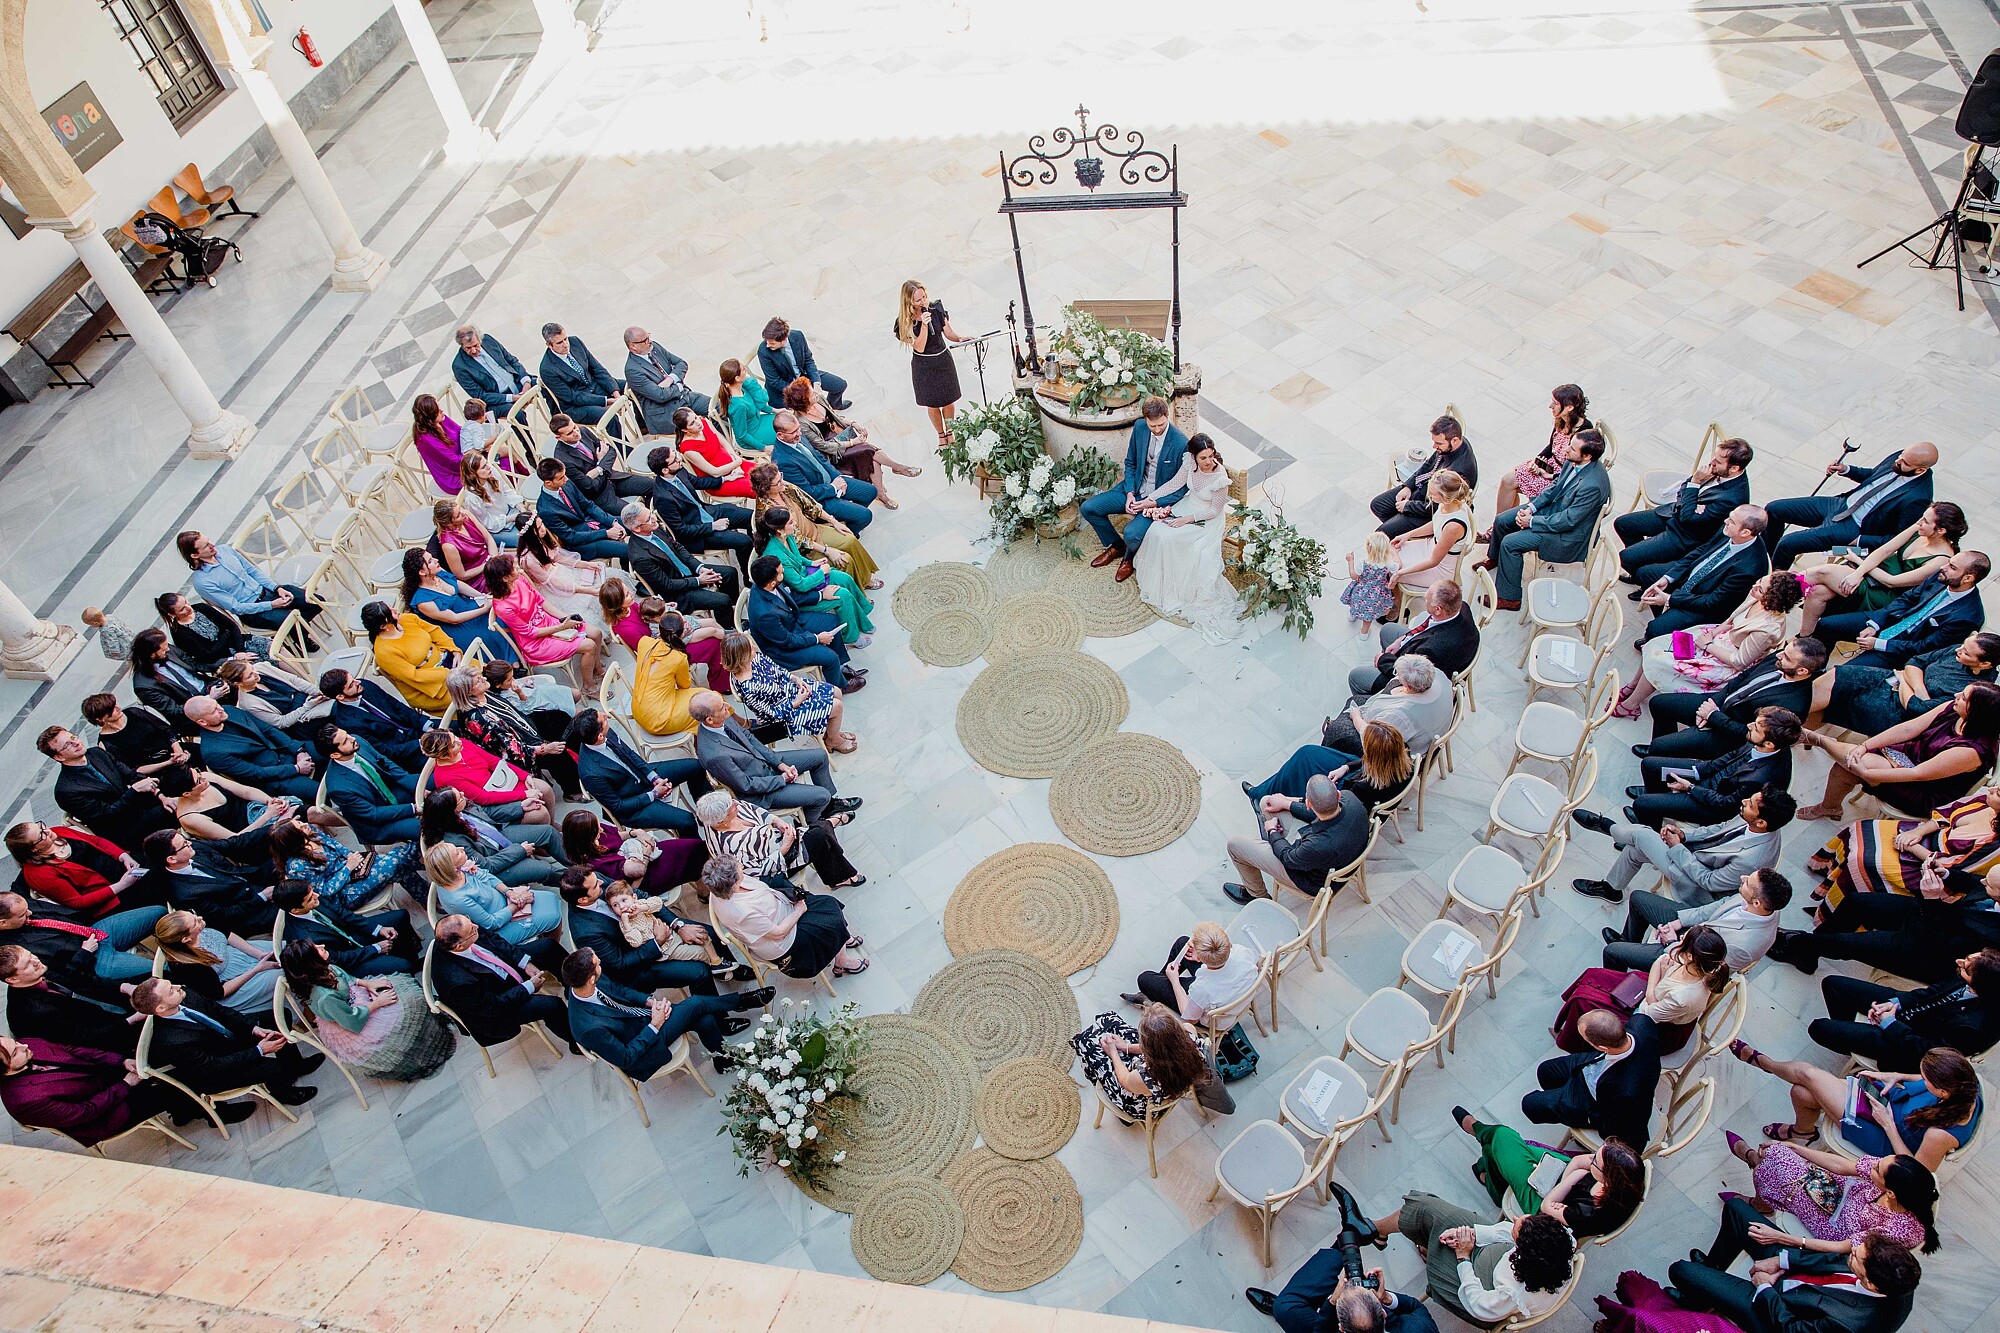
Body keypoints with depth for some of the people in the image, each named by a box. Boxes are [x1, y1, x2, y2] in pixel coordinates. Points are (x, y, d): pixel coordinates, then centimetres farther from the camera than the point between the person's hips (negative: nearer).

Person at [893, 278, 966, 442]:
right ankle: (940, 435, 39)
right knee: (932, 404, 14)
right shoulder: (904, 322, -19)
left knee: (948, 401, 13)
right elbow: (919, 347, -23)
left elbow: (949, 333, -3)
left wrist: (960, 339, -25)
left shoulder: (936, 308, -13)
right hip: (923, 366, -2)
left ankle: (950, 433, 38)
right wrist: (924, 324, -36)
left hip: (943, 360, 2)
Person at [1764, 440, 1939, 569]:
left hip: (1854, 528, -8)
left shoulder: (1916, 499, -24)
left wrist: (1861, 541, -17)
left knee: (1787, 544, -22)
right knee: (1773, 509, 1)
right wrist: (1846, 469, 1)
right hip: (1841, 503, 8)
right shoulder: (1901, 456, -3)